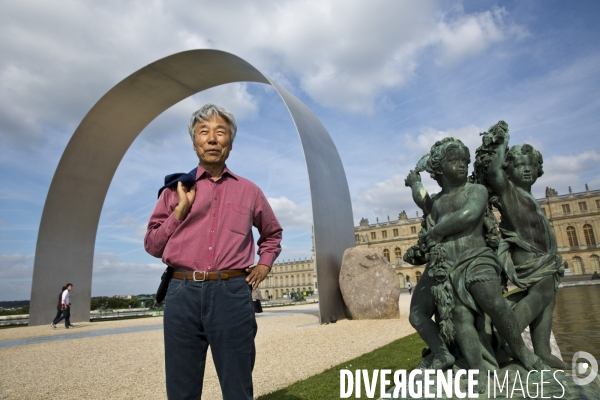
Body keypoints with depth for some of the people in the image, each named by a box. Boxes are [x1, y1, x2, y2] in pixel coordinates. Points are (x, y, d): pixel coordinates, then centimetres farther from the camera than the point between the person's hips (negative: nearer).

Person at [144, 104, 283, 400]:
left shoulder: (249, 191, 12)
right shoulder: (176, 188, 11)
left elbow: (272, 234, 26)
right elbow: (152, 245, 9)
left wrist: (264, 266, 10)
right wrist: (181, 209, -2)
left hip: (232, 294, 0)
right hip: (182, 293, 1)